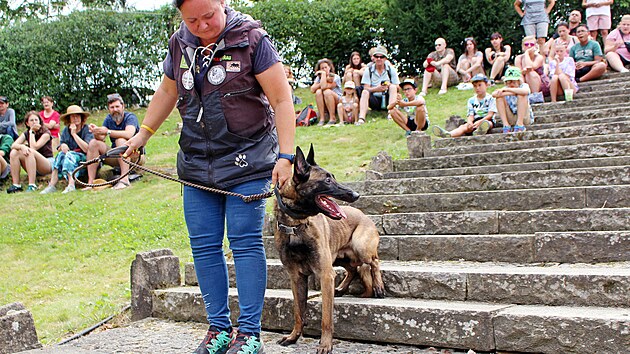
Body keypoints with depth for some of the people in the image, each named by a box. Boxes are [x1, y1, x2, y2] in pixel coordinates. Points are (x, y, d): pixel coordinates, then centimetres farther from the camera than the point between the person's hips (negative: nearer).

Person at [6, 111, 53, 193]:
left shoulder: (46, 133, -7)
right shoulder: (26, 134, 9)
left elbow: (34, 147, -21)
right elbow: (13, 145, -7)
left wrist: (32, 132, -13)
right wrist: (22, 147, -29)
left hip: (48, 164, -6)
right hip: (33, 168, 6)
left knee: (30, 152, -32)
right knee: (14, 152, -14)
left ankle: (32, 185, -37)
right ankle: (16, 185, -17)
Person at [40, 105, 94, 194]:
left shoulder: (87, 130, -5)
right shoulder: (66, 130, 11)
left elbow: (86, 149, -19)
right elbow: (60, 148, 8)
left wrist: (74, 134, -14)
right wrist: (62, 146, -17)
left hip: (84, 159, -4)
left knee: (70, 155, -30)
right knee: (61, 154, -24)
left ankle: (71, 185, -46)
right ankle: (52, 185, -33)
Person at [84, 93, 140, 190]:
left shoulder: (130, 117, -10)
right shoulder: (109, 119, 7)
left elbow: (129, 134, -31)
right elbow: (101, 138, -6)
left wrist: (107, 132, -38)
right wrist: (96, 132, -28)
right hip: (116, 157, 6)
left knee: (120, 140, -32)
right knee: (94, 143, -10)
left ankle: (124, 179, -43)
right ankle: (90, 182, -17)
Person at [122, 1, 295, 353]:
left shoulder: (251, 39, -8)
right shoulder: (179, 44, 8)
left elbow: (282, 99, -10)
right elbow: (167, 92, 25)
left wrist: (285, 156, -17)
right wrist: (143, 134, 25)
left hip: (246, 161, -5)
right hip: (197, 163, 6)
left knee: (245, 242, -5)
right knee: (204, 245, 5)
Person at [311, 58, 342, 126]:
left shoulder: (336, 77, -10)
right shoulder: (319, 77, 7)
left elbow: (324, 87, -25)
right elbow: (312, 90, -11)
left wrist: (324, 73, -18)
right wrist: (325, 80, -15)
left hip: (338, 101, -4)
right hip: (325, 105, 4)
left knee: (327, 92, -31)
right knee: (318, 92, -23)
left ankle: (332, 119, -25)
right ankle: (322, 119, -24)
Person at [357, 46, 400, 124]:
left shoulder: (391, 69, 2)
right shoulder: (368, 70, 2)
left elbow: (397, 88, 0)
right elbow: (366, 88, -7)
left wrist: (389, 85, -23)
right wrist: (376, 89, -27)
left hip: (387, 99, 0)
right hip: (374, 99, 0)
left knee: (392, 87, -24)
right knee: (365, 92, -26)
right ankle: (361, 118, -42)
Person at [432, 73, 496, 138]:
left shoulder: (490, 98, 5)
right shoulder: (471, 100, 17)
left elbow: (490, 115, -5)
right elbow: (471, 115, 7)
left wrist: (480, 121, -23)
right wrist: (469, 122, -19)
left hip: (487, 120, -3)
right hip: (475, 121, 3)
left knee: (487, 123, -39)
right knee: (463, 127, -27)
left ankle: (480, 131, -77)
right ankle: (448, 134, -57)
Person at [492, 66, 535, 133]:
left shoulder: (523, 86, -5)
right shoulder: (505, 89, 3)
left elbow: (525, 91, -33)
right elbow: (494, 94, -20)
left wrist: (507, 89, -33)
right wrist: (512, 93, -27)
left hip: (524, 118, -3)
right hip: (511, 120, 3)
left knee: (521, 95, -23)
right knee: (499, 97, -13)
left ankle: (520, 124, -28)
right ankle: (506, 124, -21)